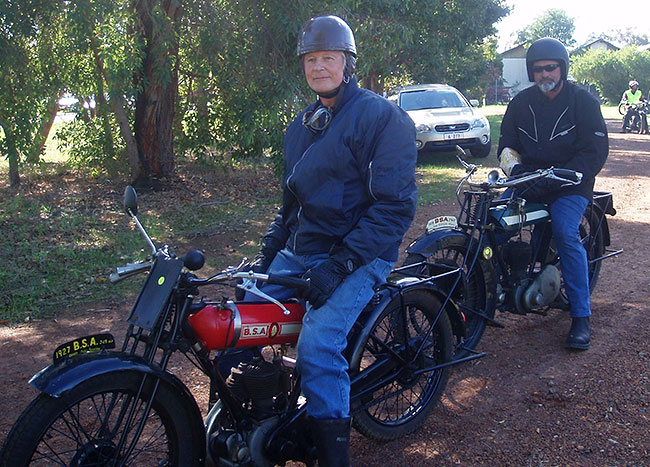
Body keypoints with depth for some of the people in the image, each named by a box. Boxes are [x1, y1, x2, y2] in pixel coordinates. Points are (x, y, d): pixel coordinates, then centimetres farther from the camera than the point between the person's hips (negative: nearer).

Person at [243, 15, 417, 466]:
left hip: (360, 255, -7)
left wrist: (340, 264, -22)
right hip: (299, 251, 8)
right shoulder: (301, 125, 17)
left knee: (317, 345, -29)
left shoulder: (383, 116, -8)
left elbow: (396, 205, -15)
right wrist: (265, 254, 12)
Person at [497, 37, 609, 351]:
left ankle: (581, 317, -20)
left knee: (565, 233, -27)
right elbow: (506, 143, 15)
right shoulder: (521, 102, 10)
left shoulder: (583, 101, -2)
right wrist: (514, 167, -9)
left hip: (570, 183, -4)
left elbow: (595, 153, -9)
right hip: (529, 177, 4)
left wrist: (554, 179, -21)